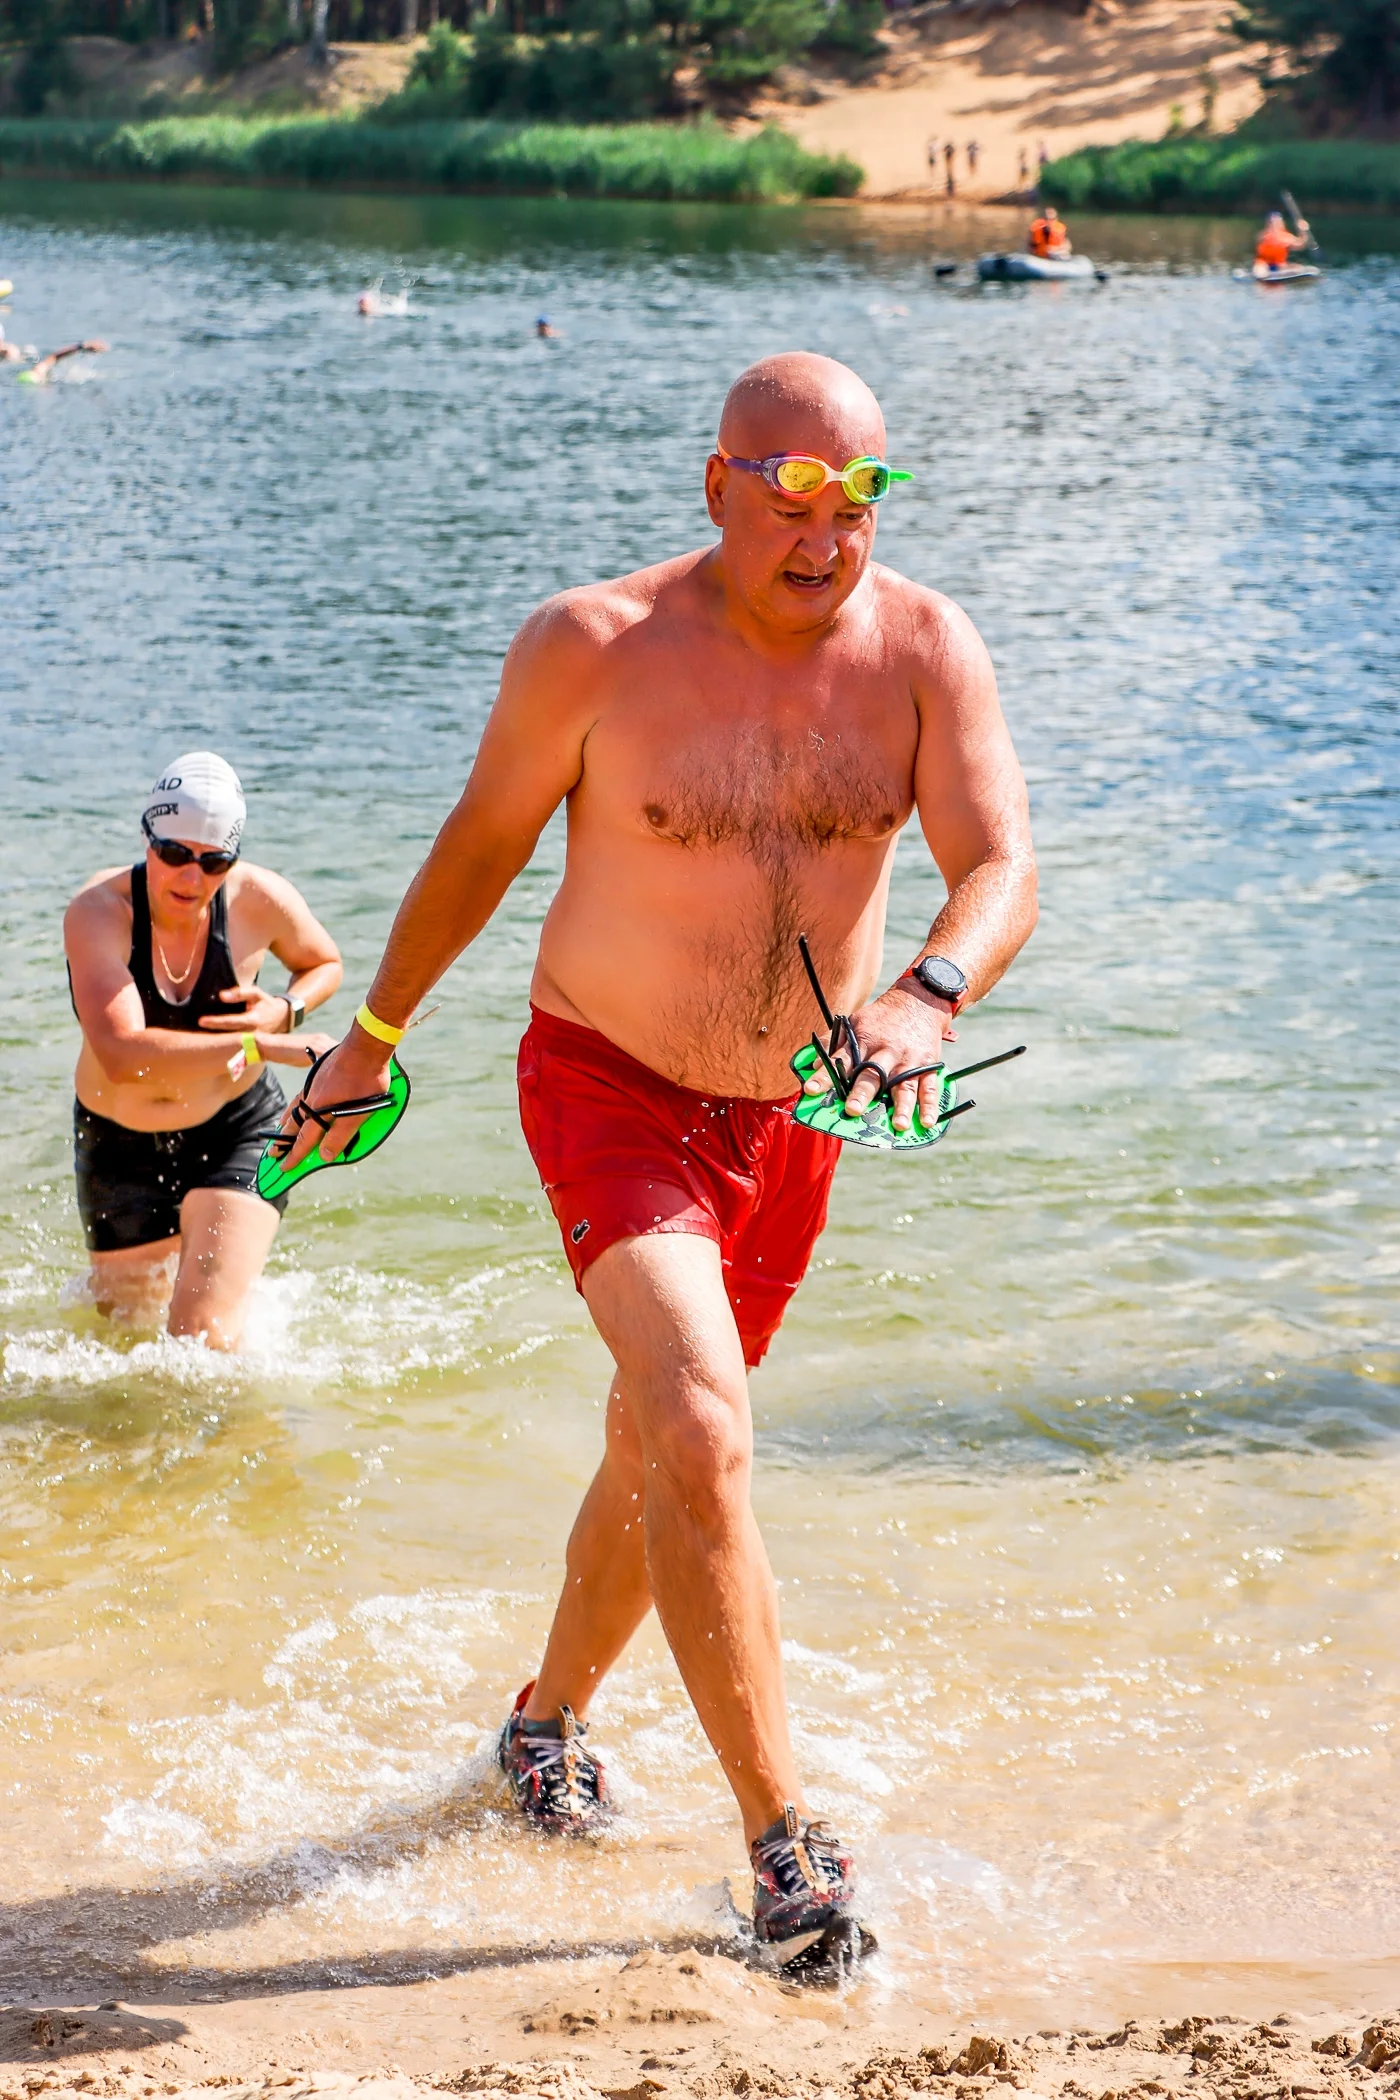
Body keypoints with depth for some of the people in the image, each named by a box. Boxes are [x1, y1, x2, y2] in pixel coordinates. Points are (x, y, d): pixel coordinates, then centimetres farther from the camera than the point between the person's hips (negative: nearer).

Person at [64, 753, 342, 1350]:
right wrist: (262, 1046, -45)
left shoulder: (260, 900, -18)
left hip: (237, 1130, 0)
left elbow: (324, 963, 7)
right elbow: (122, 1054, -42)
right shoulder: (99, 910, -27)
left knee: (205, 1334, -16)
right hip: (119, 1144, 0)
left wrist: (285, 1011, -16)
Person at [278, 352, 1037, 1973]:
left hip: (789, 1117, 4)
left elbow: (1001, 870, -18)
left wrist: (927, 999, -40)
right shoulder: (594, 648, -17)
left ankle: (549, 1719, 45)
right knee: (704, 1436, -22)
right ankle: (784, 1841, -16)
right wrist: (375, 1033, 9)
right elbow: (483, 839, -2)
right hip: (608, 1087, -4)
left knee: (659, 1447, 20)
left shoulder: (924, 652, -10)